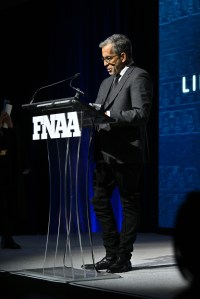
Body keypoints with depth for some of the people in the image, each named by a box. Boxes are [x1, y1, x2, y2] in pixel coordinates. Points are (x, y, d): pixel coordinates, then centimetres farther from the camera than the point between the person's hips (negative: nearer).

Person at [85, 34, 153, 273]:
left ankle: (124, 258, 6)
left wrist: (109, 115, -22)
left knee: (129, 205, 1)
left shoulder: (138, 77, -6)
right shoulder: (107, 82, 21)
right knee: (99, 201, 8)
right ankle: (112, 254, 17)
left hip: (127, 153, -9)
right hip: (105, 152, 9)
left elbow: (141, 114, -17)